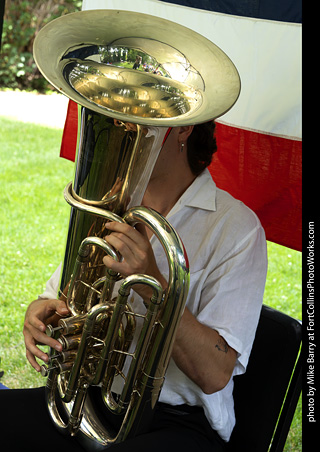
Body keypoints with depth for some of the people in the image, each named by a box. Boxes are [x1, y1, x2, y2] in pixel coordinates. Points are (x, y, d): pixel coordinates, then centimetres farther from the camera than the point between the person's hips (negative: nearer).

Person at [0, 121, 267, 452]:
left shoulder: (236, 227, -10)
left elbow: (215, 375, -18)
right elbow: (57, 297, 17)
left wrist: (151, 282, -30)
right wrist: (39, 313, -9)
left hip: (178, 421, -5)